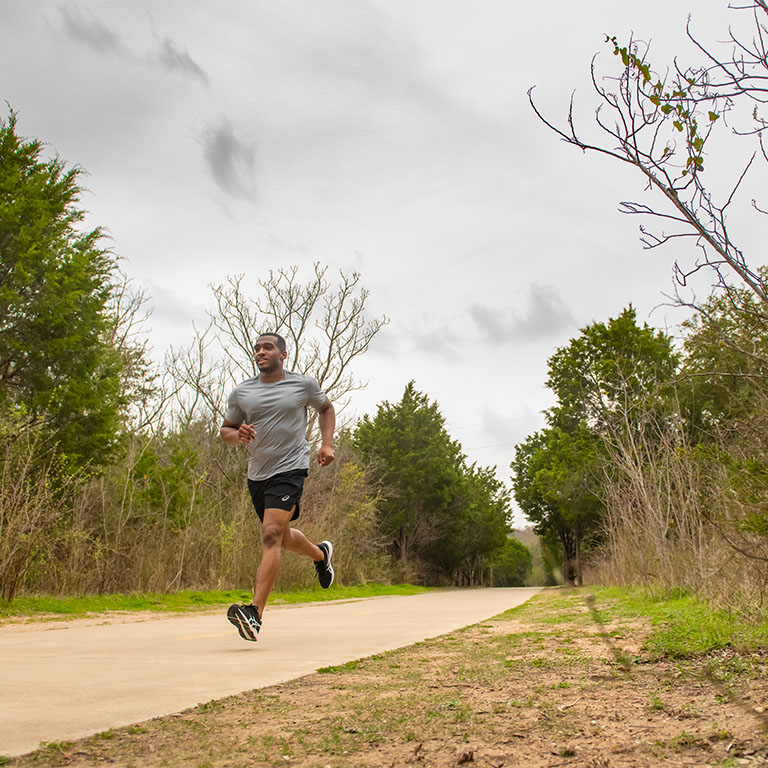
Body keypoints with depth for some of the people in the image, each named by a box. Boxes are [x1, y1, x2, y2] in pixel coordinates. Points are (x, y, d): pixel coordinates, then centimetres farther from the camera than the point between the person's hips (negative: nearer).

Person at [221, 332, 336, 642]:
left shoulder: (305, 384, 0)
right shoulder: (241, 392, 5)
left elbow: (326, 408, 18)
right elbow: (226, 431, 14)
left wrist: (327, 443, 5)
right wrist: (239, 435, -10)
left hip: (290, 469, -5)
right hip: (257, 474, 5)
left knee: (271, 535, -21)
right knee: (283, 538, 19)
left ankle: (255, 612, -24)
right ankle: (321, 553, 51)